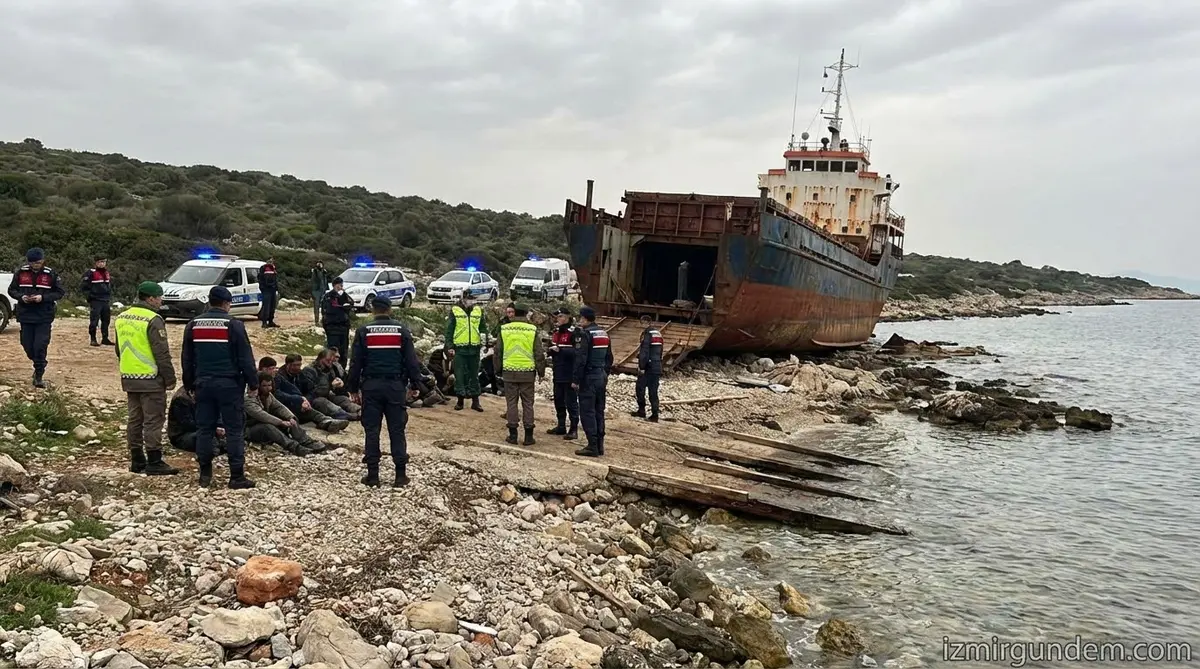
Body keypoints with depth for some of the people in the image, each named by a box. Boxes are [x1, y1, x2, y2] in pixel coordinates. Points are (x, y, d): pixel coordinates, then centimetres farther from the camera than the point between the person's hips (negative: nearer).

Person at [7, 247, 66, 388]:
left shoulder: (51, 274, -3)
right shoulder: (20, 273, 2)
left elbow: (60, 292, -1)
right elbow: (11, 290, 9)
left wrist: (43, 297, -16)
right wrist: (21, 297, -12)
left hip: (44, 318, -3)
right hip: (26, 316, 3)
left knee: (40, 347, -7)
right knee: (28, 346, 7)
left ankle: (39, 377, 3)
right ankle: (38, 366, 35)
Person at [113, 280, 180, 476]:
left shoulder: (122, 318, 12)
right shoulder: (153, 320, -15)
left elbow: (120, 350, 21)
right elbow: (162, 353, -17)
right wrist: (170, 379, -11)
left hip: (129, 378, 8)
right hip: (150, 379, -8)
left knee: (134, 419, 13)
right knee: (153, 420, -4)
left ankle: (137, 461, 19)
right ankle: (154, 463, -2)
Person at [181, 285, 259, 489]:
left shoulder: (193, 325, 7)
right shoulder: (233, 325, -9)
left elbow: (187, 359, 14)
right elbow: (245, 357, -8)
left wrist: (189, 384, 23)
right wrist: (253, 383, 1)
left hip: (203, 384, 5)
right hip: (229, 385, -5)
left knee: (204, 428, 11)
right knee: (234, 429, -1)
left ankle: (205, 474, 15)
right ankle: (237, 476, -2)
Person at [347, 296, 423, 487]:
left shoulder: (364, 331, 1)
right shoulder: (402, 330, 1)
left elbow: (356, 362, 1)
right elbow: (411, 360, 1)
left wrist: (353, 388, 8)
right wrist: (414, 384, 9)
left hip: (371, 386, 0)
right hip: (396, 385, 0)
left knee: (372, 430, 6)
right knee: (397, 430, 4)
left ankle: (372, 475, 7)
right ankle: (401, 474, 4)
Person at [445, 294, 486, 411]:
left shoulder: (479, 310, 8)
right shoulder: (455, 310, -1)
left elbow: (483, 326, 15)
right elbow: (449, 330, 0)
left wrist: (483, 334, -6)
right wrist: (449, 346, -6)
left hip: (474, 348, 3)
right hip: (460, 348, -3)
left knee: (474, 375, 9)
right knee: (460, 375, 1)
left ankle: (475, 400, 16)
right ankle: (460, 400, 11)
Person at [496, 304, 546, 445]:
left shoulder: (504, 329, 2)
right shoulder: (532, 330, -3)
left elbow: (498, 352, 8)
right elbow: (539, 354, 0)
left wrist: (498, 369, 19)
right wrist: (541, 372, 10)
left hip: (509, 371, 1)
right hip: (527, 372, -1)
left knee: (511, 403, 8)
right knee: (528, 404, 6)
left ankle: (513, 435, 11)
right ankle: (528, 436, 7)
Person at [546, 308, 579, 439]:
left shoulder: (574, 332, -13)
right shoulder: (557, 331, 14)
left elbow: (577, 351, -22)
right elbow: (552, 350, 23)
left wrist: (560, 350, -26)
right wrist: (551, 347, 0)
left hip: (569, 374, -8)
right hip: (558, 373, 8)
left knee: (571, 401, -3)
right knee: (558, 400, 16)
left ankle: (574, 429, 2)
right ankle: (561, 426, 27)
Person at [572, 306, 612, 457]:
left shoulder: (584, 334, -13)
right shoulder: (603, 333, 13)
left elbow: (581, 359, -18)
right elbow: (609, 358, 17)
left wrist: (576, 380, -13)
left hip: (589, 377, -8)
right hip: (602, 376, 8)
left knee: (587, 412, -4)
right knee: (599, 412, 12)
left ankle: (592, 447, -5)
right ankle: (599, 445, 16)